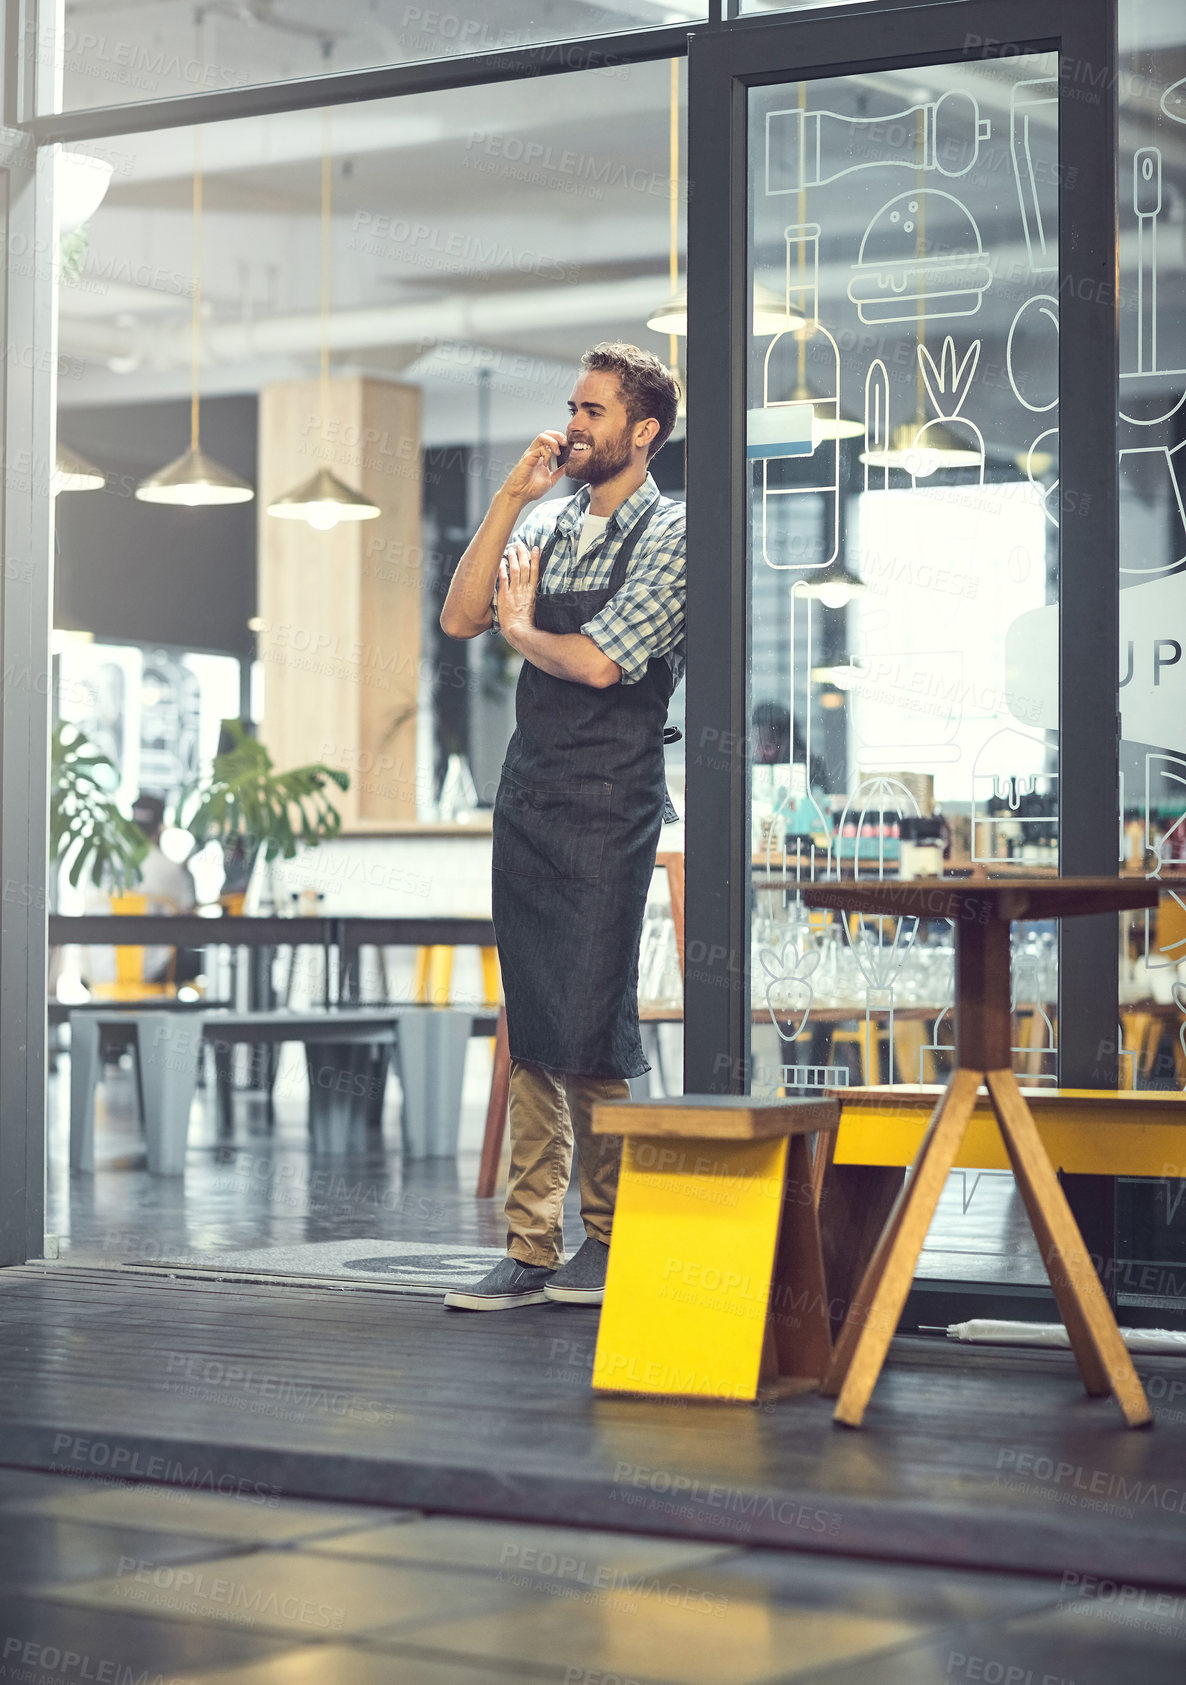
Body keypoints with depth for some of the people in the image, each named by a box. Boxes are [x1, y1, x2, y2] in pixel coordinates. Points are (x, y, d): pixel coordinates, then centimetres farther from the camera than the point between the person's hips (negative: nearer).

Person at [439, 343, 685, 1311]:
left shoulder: (670, 534, -6)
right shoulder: (550, 523, 15)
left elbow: (597, 661, -15)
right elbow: (461, 617, 5)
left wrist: (521, 630, 4)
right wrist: (513, 495, 1)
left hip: (607, 809, -7)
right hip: (527, 796, 7)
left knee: (592, 1029, -6)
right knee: (530, 1030, 7)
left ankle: (613, 1239, 9)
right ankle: (532, 1247, 12)